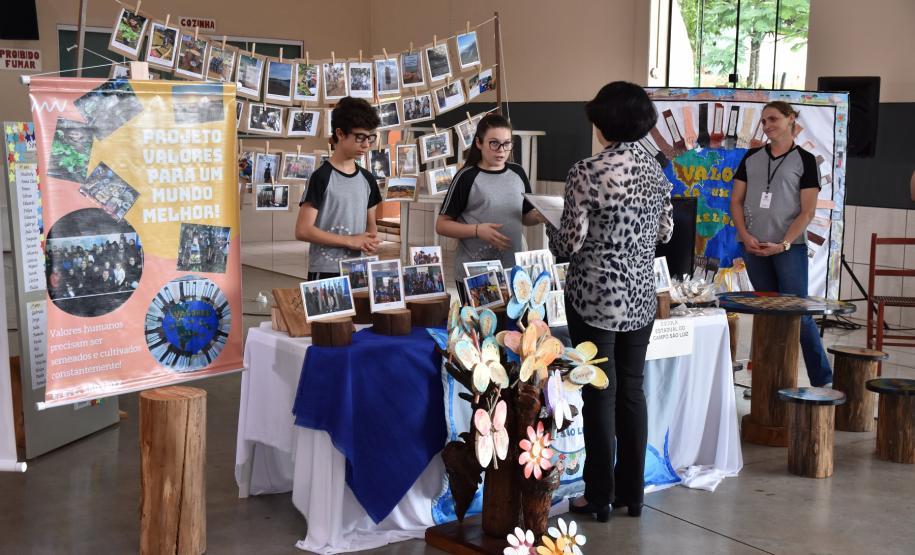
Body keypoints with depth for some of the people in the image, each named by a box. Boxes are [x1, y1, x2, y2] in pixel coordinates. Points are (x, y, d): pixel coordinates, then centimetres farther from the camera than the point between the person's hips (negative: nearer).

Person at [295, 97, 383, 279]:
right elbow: (303, 231, -13)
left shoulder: (367, 179, 10)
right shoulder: (322, 178, -9)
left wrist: (371, 240, -4)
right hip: (326, 272, -6)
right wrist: (350, 241, -15)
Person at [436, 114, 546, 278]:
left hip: (513, 268, 4)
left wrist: (539, 216, -7)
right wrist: (477, 230, -20)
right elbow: (442, 225, -6)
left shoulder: (517, 173, 4)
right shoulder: (467, 177, -8)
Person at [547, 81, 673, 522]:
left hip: (595, 296, -5)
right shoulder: (657, 170, 3)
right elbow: (665, 233, 13)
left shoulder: (588, 172, -15)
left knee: (599, 394, 3)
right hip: (641, 295, 5)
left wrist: (550, 228, 7)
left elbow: (569, 243, -14)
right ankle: (631, 492, 21)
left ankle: (600, 496, 12)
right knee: (632, 389, 13)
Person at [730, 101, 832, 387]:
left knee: (798, 312, -8)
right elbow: (736, 201, 10)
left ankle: (823, 381, -1)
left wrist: (784, 244, -13)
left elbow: (807, 211, -4)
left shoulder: (804, 160, 0)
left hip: (789, 246, -4)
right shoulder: (752, 157, 11)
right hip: (753, 247, 4)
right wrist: (745, 236, -5)